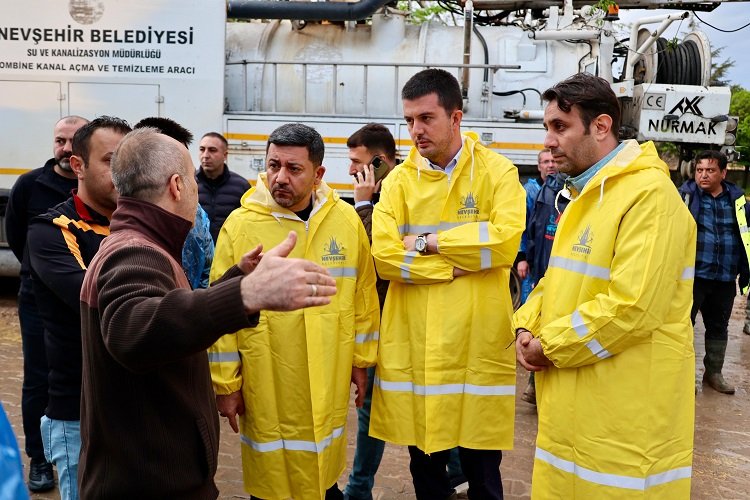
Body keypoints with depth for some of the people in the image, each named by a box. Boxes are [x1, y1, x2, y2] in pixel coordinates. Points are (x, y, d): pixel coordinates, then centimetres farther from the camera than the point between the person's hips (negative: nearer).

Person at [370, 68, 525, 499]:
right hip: (414, 344, 2)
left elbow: (504, 242, -16)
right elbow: (384, 255, -8)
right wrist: (457, 265, -14)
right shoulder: (399, 180, 4)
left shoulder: (497, 171, -1)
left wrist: (428, 243, -11)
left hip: (478, 343, -2)